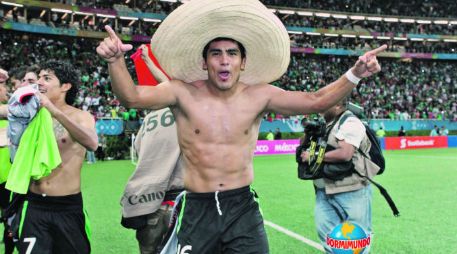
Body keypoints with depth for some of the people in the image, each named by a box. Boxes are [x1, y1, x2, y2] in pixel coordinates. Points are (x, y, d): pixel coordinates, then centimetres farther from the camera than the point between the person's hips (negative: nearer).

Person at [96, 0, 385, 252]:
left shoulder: (259, 95, -2)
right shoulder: (184, 93, -8)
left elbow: (316, 101, -1)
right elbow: (131, 96, -19)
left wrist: (354, 75, -15)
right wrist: (116, 61, -38)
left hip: (243, 207, 1)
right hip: (198, 210, -1)